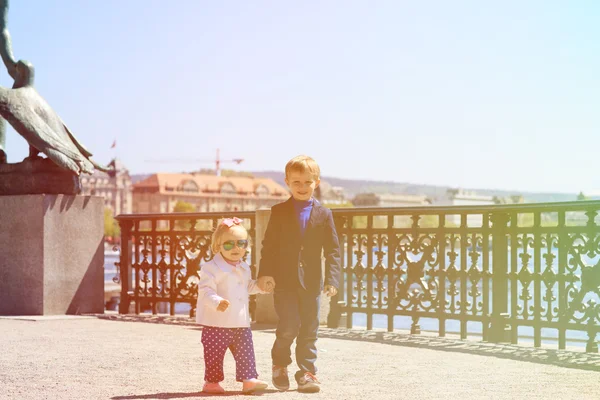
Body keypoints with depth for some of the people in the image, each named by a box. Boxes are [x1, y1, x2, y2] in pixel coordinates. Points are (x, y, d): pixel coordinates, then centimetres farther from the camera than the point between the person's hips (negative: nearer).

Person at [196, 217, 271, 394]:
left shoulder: (244, 268, 13)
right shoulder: (212, 268, -13)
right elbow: (205, 290, -21)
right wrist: (217, 302, -36)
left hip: (241, 322, 6)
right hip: (217, 322, -6)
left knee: (246, 351, 6)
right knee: (215, 353, 3)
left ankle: (248, 379, 11)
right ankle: (211, 382, 16)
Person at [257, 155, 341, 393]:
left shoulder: (323, 214, 5)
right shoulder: (279, 212, 3)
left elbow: (332, 250, 3)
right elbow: (269, 245, 0)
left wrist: (332, 279, -7)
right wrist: (265, 273, -12)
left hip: (311, 282, 2)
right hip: (284, 281, -2)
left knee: (309, 330, 5)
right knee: (288, 326, -6)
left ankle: (307, 373, 15)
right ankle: (280, 365, 18)